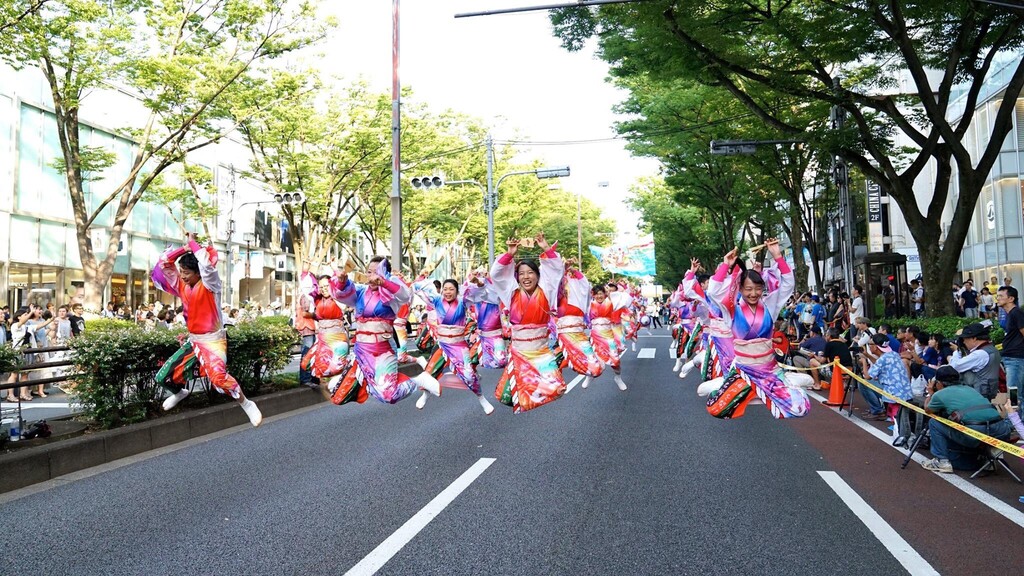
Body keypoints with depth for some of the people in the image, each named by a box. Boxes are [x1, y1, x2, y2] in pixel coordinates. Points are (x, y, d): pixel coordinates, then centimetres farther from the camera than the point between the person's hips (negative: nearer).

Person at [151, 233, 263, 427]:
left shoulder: (209, 285, -14)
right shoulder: (182, 286, 4)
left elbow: (207, 264, -33)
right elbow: (163, 263, 5)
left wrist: (193, 243, -18)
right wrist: (185, 248, -5)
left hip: (213, 341, -7)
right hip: (193, 340, 7)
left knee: (218, 376, -32)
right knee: (163, 377, 11)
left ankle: (246, 404, -14)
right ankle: (180, 393, 43)